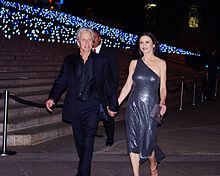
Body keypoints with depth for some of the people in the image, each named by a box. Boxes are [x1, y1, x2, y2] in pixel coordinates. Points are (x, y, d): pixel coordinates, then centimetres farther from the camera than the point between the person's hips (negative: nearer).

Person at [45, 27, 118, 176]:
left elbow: (109, 85, 7)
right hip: (75, 106, 3)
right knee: (79, 140, 11)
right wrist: (52, 98, -8)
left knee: (88, 140, -10)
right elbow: (61, 81, 6)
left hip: (92, 106, -3)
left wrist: (113, 105, 7)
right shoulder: (69, 60, 7)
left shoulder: (100, 61, 3)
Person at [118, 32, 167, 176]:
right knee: (133, 142, 1)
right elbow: (128, 86, 9)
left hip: (151, 107, -2)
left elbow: (162, 88, 2)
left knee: (148, 141, -2)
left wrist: (162, 102, -16)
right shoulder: (134, 63, 7)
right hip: (134, 107, 2)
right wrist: (116, 104, 5)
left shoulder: (161, 63, 2)